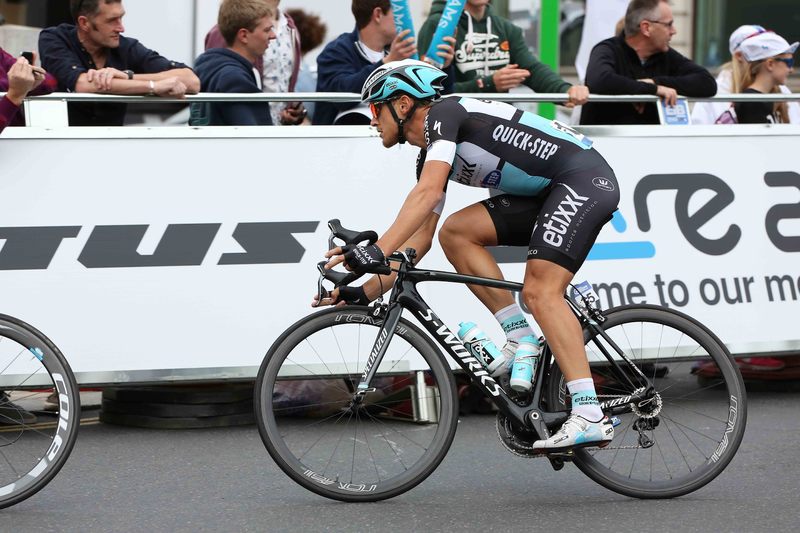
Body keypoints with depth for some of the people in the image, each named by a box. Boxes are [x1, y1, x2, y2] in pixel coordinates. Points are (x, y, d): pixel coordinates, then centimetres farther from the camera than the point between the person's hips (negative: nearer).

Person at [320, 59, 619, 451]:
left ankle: (590, 417, -26)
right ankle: (522, 339, -1)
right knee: (455, 232, 0)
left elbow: (427, 192, -26)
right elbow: (420, 239, 18)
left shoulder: (443, 114, -10)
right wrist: (365, 292, 11)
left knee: (540, 291, -21)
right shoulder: (431, 156, 18)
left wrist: (376, 251, -32)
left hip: (586, 179, -9)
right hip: (550, 194, 9)